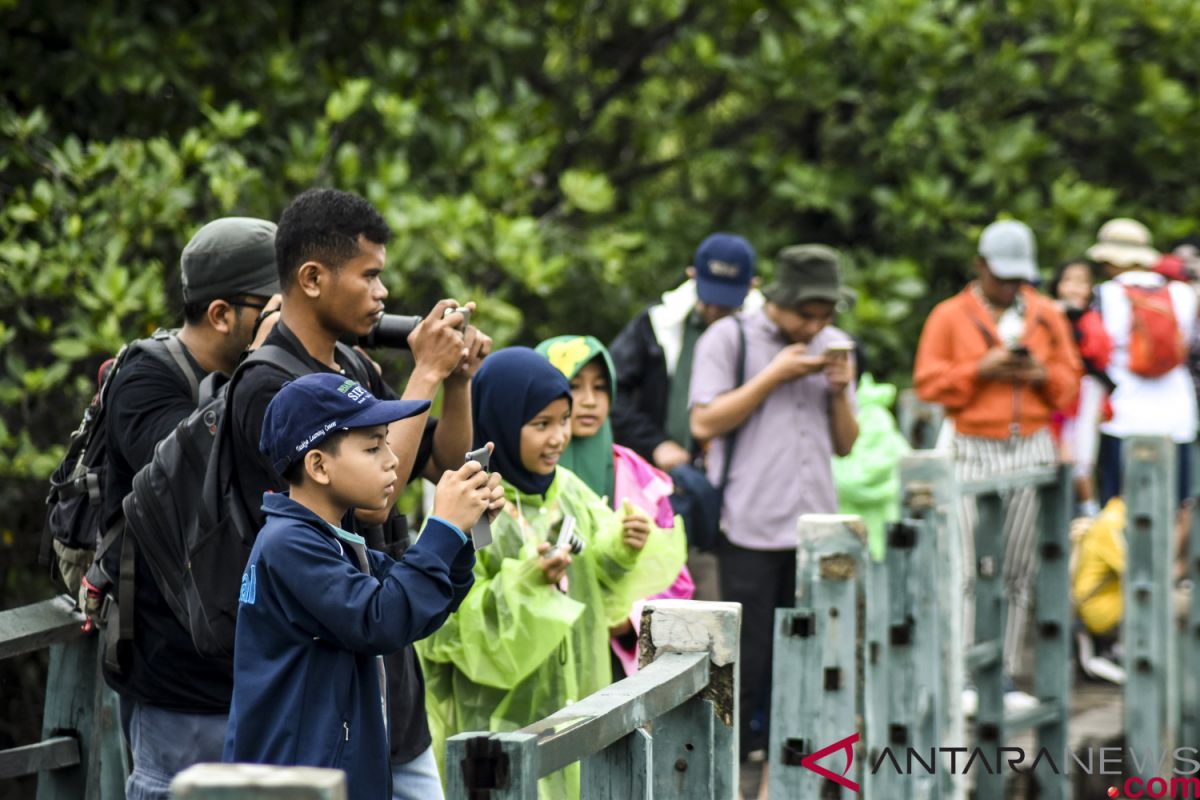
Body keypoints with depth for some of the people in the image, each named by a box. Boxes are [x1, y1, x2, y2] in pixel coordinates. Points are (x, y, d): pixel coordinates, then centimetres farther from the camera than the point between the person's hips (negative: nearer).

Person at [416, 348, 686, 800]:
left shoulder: (567, 492, 6)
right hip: (498, 716, -6)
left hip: (570, 707, 6)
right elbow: (445, 626, -17)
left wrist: (622, 551, -8)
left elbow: (597, 587, 12)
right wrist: (524, 584, -27)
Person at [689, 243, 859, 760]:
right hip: (750, 526, -5)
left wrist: (840, 393, -2)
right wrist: (773, 376, -11)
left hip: (815, 524, 5)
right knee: (747, 661, -2)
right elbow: (705, 423, -9)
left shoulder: (834, 347, 15)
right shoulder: (729, 338, -1)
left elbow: (845, 445, 17)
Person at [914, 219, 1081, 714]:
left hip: (1032, 447, 3)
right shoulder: (950, 316, 4)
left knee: (1019, 570, 2)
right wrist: (982, 370, -12)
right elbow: (927, 381, -1)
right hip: (974, 450, -3)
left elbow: (1070, 380, 17)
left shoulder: (1047, 317, 14)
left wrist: (1042, 374, -4)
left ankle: (1005, 676, 6)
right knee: (972, 569, -10)